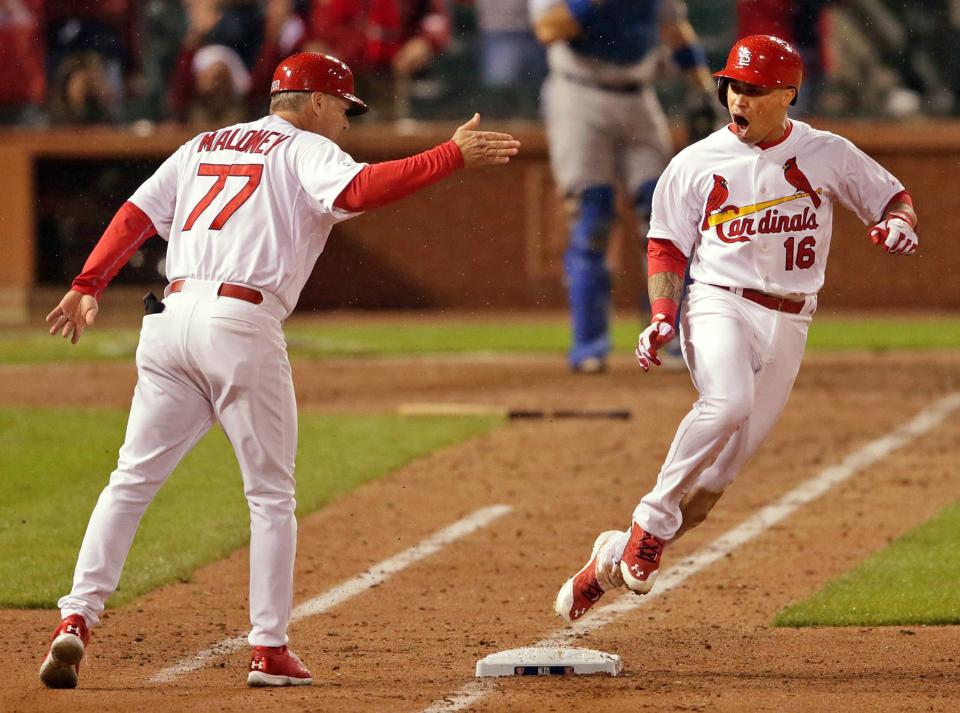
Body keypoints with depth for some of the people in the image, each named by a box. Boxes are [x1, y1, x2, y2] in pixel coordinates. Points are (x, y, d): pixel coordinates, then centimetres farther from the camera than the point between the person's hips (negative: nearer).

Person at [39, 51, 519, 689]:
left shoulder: (204, 146, 24)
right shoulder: (305, 150, 4)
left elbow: (136, 215, 15)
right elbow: (358, 191, -16)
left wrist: (88, 287, 11)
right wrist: (454, 156, -19)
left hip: (170, 318, 6)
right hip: (242, 325, -6)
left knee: (133, 480, 9)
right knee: (271, 495, 6)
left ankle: (77, 621, -4)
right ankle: (270, 652, 4)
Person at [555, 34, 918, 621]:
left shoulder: (827, 155, 6)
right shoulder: (696, 163, 5)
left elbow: (895, 200, 12)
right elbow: (667, 246, 7)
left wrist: (899, 223, -12)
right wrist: (662, 317, -9)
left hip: (786, 326, 2)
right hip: (718, 305, -2)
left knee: (717, 475, -1)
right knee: (728, 401, -35)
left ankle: (614, 559, 13)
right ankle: (654, 517, -23)